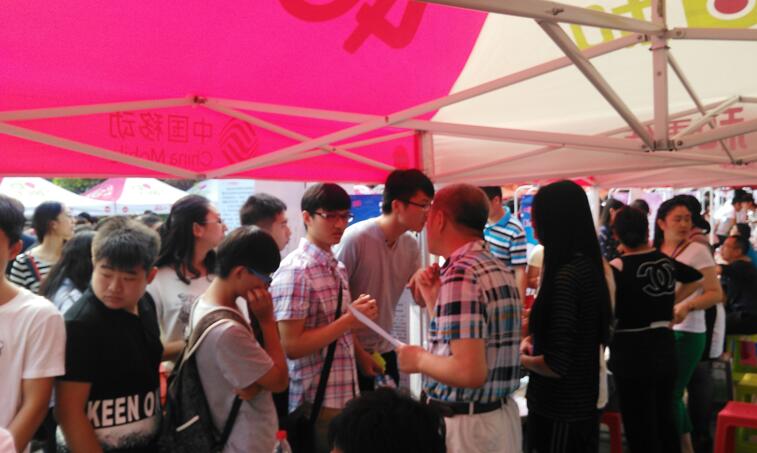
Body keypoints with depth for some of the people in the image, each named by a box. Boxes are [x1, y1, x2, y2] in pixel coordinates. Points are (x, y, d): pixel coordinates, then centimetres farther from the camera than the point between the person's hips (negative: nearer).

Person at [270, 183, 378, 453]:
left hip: (346, 396, 8)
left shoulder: (337, 267, 10)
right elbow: (292, 346, -20)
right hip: (315, 403, -8)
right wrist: (349, 320, -20)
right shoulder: (295, 271, -16)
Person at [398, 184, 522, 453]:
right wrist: (433, 298, 7)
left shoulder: (460, 274, -21)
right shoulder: (498, 268, 8)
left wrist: (419, 359, -12)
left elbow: (470, 372, -27)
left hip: (464, 425, -9)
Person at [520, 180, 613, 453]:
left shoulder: (565, 276, -24)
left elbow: (556, 365, -25)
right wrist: (533, 339, 6)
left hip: (559, 410, -9)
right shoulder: (588, 265, 3)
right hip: (582, 402, 9)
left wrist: (522, 358, -7)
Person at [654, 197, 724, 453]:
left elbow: (716, 294, -12)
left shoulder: (697, 251, -10)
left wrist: (687, 306, -27)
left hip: (687, 333, -6)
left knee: (670, 393, -2)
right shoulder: (653, 252, 6)